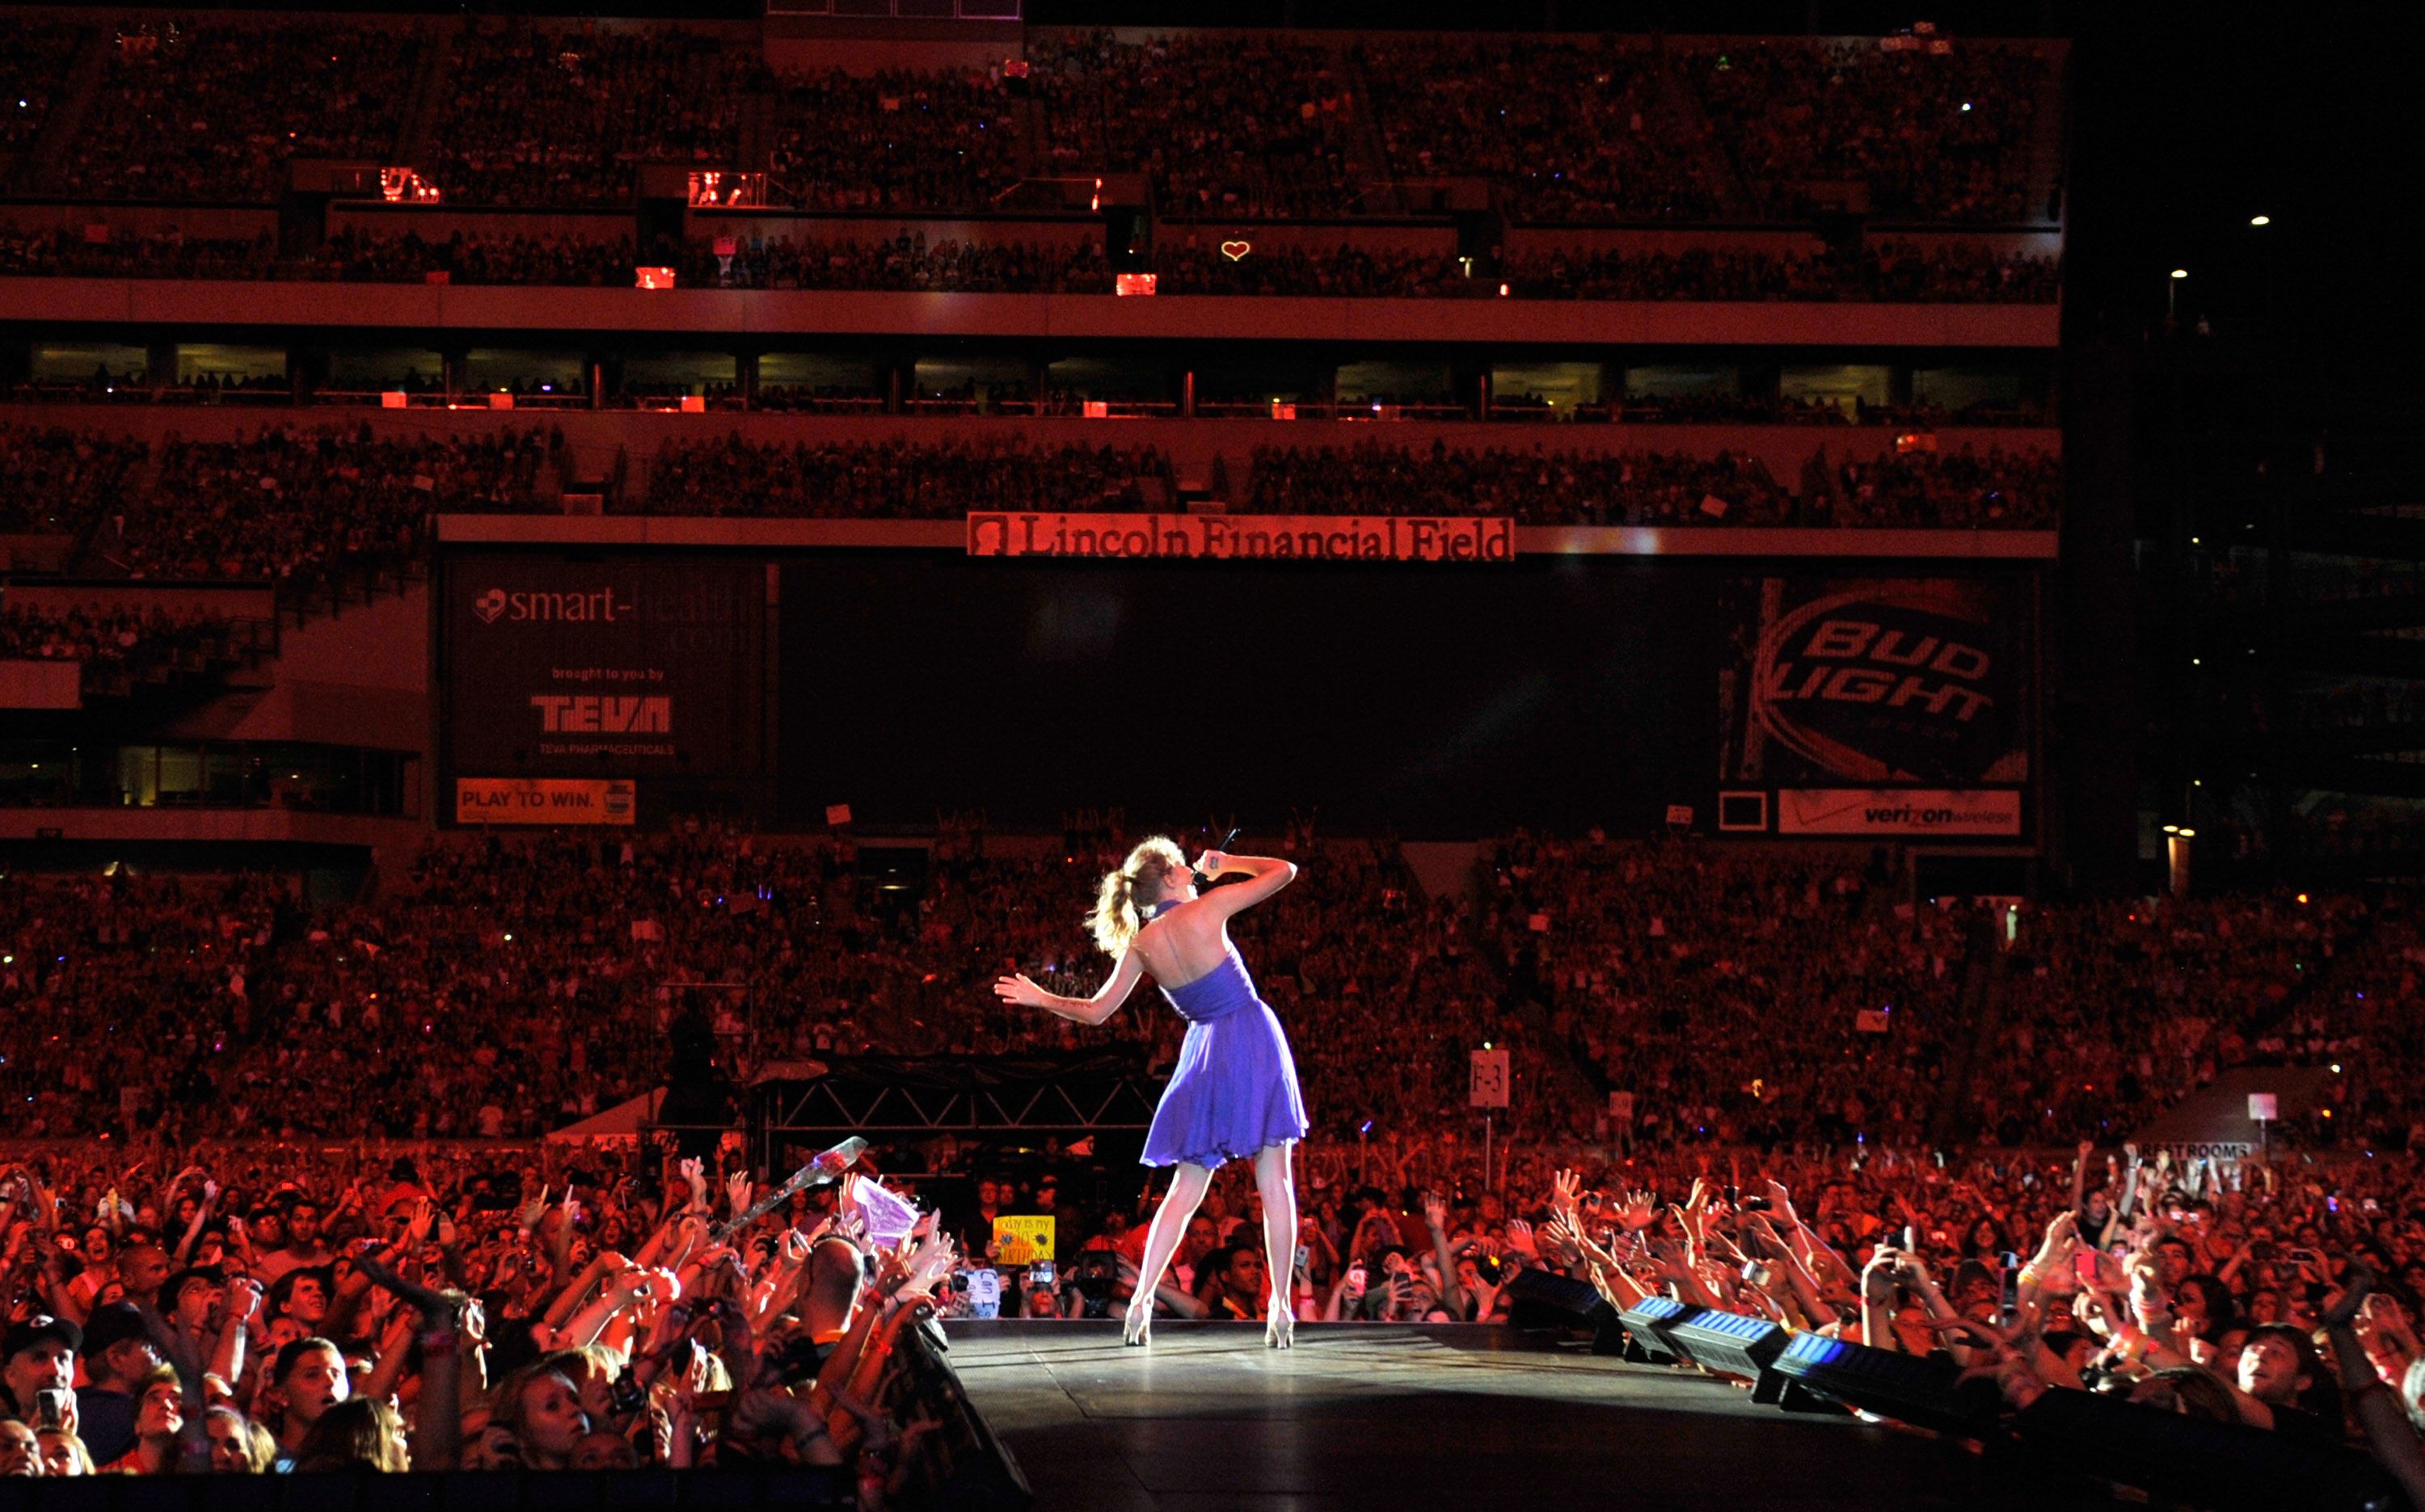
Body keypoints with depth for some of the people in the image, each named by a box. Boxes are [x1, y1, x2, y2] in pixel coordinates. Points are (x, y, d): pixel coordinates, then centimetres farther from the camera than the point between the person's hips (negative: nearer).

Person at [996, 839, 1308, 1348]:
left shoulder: (1141, 944, 1)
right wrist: (1227, 865, 14)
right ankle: (1280, 1306, -4)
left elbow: (1096, 1010, 8)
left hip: (1206, 1053, 3)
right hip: (1255, 1038, -3)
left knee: (1185, 1189, 11)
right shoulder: (1208, 908, -9)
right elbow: (1285, 871, -1)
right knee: (1275, 1182, 0)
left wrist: (1040, 999, 24)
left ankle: (1143, 1296, 1)